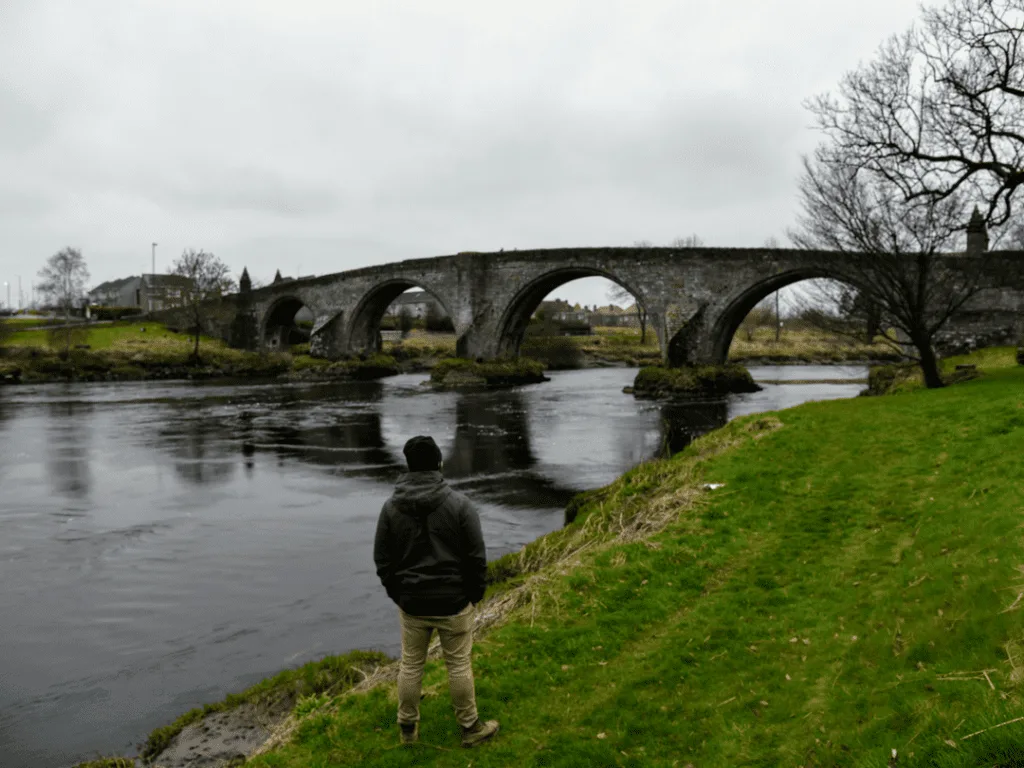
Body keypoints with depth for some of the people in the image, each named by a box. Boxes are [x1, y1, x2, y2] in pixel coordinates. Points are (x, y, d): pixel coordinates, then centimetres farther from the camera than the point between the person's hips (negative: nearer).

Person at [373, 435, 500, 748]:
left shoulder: (391, 507, -7)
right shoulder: (459, 504, -14)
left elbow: (382, 560, 0)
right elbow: (476, 557, -11)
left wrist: (397, 594, 13)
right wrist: (475, 595, 4)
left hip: (411, 603, 2)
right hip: (453, 602, -2)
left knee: (410, 665, 17)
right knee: (459, 665, 11)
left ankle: (408, 728, 31)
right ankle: (470, 728, 25)